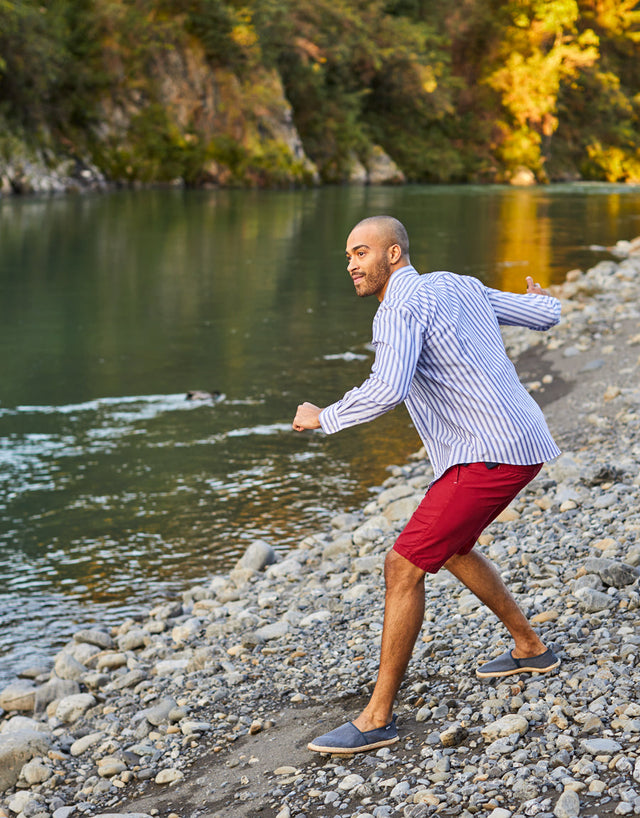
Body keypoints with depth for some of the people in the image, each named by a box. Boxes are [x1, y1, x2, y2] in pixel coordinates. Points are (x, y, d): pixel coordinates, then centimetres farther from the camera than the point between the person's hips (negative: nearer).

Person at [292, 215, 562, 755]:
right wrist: (541, 299, 48)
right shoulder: (459, 286, 15)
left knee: (404, 566, -8)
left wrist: (321, 418, -12)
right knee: (449, 548, 29)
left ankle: (378, 718, -4)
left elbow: (386, 391, -28)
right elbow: (546, 316, 23)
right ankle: (530, 648, 40)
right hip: (521, 445, 10)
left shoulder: (401, 308, -12)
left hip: (489, 456, -10)